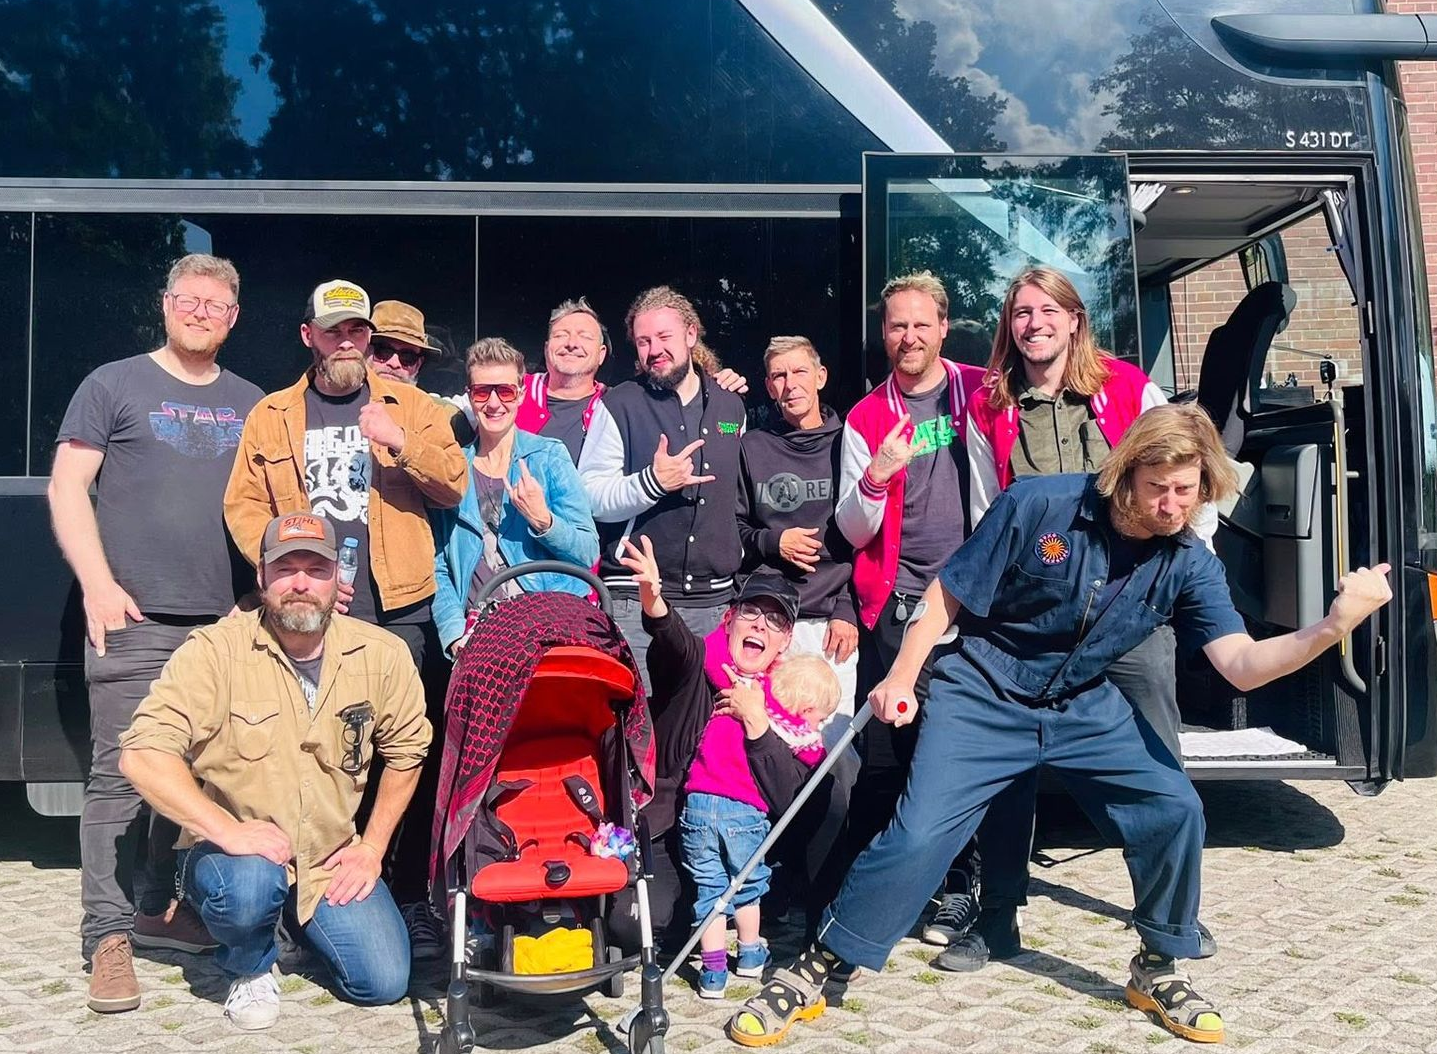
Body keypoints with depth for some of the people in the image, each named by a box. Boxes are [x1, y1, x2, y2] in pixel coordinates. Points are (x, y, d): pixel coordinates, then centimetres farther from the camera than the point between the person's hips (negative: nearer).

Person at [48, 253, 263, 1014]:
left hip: (223, 622, 4)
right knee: (121, 774, -5)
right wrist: (97, 583, -10)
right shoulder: (114, 385, 4)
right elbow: (67, 486, 0)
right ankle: (108, 937, 2)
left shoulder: (251, 404, 16)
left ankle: (155, 909, 23)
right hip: (134, 617, -4)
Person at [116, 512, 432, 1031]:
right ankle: (250, 969, 1)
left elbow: (405, 752, 6)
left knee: (384, 983, -9)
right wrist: (228, 829, -31)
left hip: (332, 858, 3)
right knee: (249, 884, -37)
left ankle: (306, 921, 25)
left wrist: (372, 848, 1)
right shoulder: (215, 651, -16)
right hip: (233, 850, -3)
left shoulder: (381, 654, -6)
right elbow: (142, 754, -23)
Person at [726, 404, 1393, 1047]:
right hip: (983, 696, -4)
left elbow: (1244, 665, -21)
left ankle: (1158, 971, 16)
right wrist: (901, 678, -14)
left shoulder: (1189, 566, -9)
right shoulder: (1037, 505, -19)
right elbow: (948, 594, -10)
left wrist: (1333, 627, -37)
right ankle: (807, 977, 2)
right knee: (917, 835, -14)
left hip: (1084, 709, 4)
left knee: (1175, 809, -10)